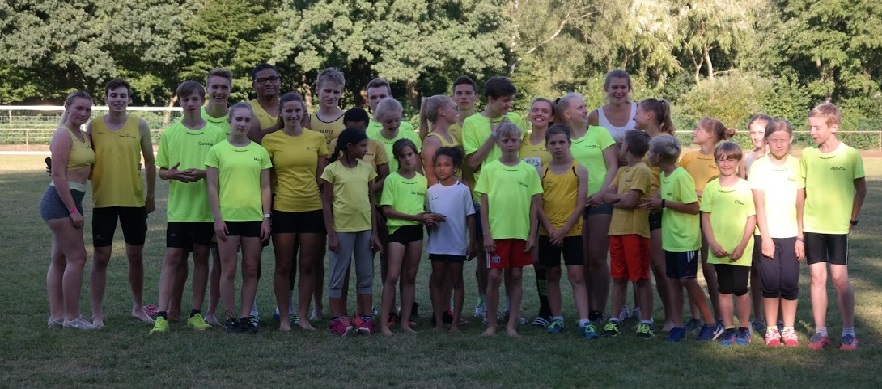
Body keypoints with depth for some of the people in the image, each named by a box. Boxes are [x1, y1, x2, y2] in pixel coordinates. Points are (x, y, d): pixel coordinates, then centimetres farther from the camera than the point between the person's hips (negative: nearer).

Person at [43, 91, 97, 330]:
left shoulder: (85, 137, 13)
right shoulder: (63, 135, -13)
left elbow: (87, 172, 17)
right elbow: (58, 175, -19)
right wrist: (73, 210, -20)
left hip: (72, 202, 9)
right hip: (61, 201, -9)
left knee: (60, 259, 11)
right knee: (77, 257, -7)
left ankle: (56, 316, 17)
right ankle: (72, 317, -1)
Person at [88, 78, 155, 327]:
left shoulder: (139, 126, 0)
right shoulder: (93, 126, -1)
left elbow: (149, 161, 7)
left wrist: (151, 194, 7)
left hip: (135, 200, 1)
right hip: (104, 201, -1)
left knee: (135, 255, 10)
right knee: (101, 256, 2)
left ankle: (138, 308, 25)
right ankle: (97, 313, 10)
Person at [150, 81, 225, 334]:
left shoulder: (216, 134, 2)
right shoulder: (169, 134, 5)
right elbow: (161, 171, 8)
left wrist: (203, 173, -15)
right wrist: (173, 174, -14)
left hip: (205, 208, 0)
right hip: (178, 207, 0)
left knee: (201, 257, 7)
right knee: (172, 258, -3)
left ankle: (196, 313, 16)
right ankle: (162, 315, -3)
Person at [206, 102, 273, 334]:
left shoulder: (260, 152, 8)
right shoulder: (217, 151, 2)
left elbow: (265, 188, 9)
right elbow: (212, 187, 0)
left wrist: (266, 218, 2)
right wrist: (217, 218, -6)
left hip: (254, 218, 2)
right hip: (227, 218, -2)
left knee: (251, 270, 6)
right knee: (229, 270, 2)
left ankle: (246, 316, 14)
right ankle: (230, 318, 9)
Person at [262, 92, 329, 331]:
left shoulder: (317, 139, 5)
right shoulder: (271, 140, -1)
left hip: (312, 208, 2)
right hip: (283, 209, -2)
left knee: (308, 265, 6)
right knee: (283, 266, 4)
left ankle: (303, 316, 16)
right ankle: (285, 317, 13)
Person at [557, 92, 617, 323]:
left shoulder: (599, 133, 5)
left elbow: (612, 166, 2)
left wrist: (602, 192, -10)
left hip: (599, 200, -2)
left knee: (597, 257, -5)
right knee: (582, 259, 3)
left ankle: (599, 310, 3)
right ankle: (586, 310, 11)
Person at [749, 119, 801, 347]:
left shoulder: (797, 165, 3)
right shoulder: (758, 166, -1)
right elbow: (759, 205, -3)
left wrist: (801, 236, 0)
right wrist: (765, 237, -8)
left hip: (791, 235, 1)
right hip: (767, 235, -1)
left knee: (790, 283, 1)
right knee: (770, 283, 1)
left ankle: (789, 329, 13)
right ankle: (771, 329, 12)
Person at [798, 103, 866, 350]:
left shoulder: (850, 155, -7)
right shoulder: (807, 155, 1)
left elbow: (861, 190, 3)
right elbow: (801, 193, 6)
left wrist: (853, 219, 0)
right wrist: (799, 232, 5)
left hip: (838, 227, -2)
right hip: (812, 227, 3)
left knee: (840, 278, -1)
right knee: (817, 277, 5)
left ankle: (849, 332, 10)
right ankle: (820, 331, 12)